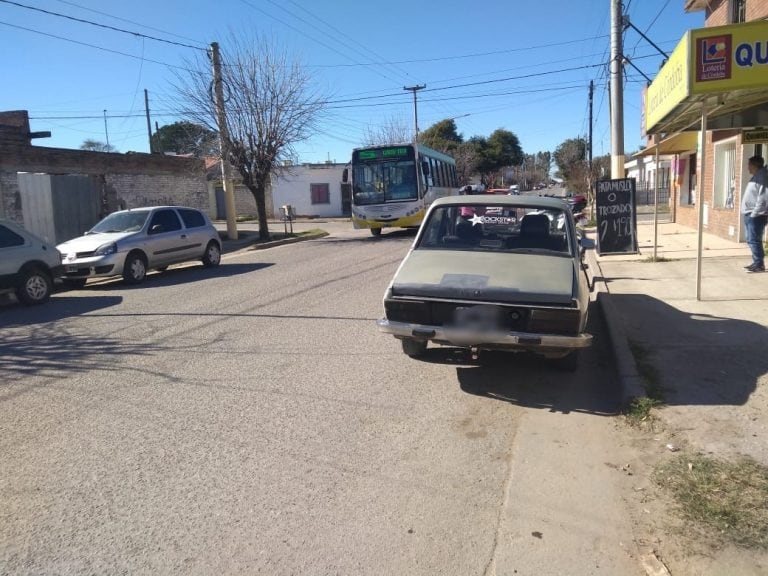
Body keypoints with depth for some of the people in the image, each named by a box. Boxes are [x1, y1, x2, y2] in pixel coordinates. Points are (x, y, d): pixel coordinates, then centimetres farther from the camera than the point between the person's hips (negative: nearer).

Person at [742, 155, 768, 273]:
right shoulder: (756, 176, 17)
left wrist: (755, 213, -22)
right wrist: (750, 214, 17)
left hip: (756, 215, -10)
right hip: (750, 214, 10)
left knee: (754, 240, -9)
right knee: (751, 240, 13)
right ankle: (756, 262, 20)